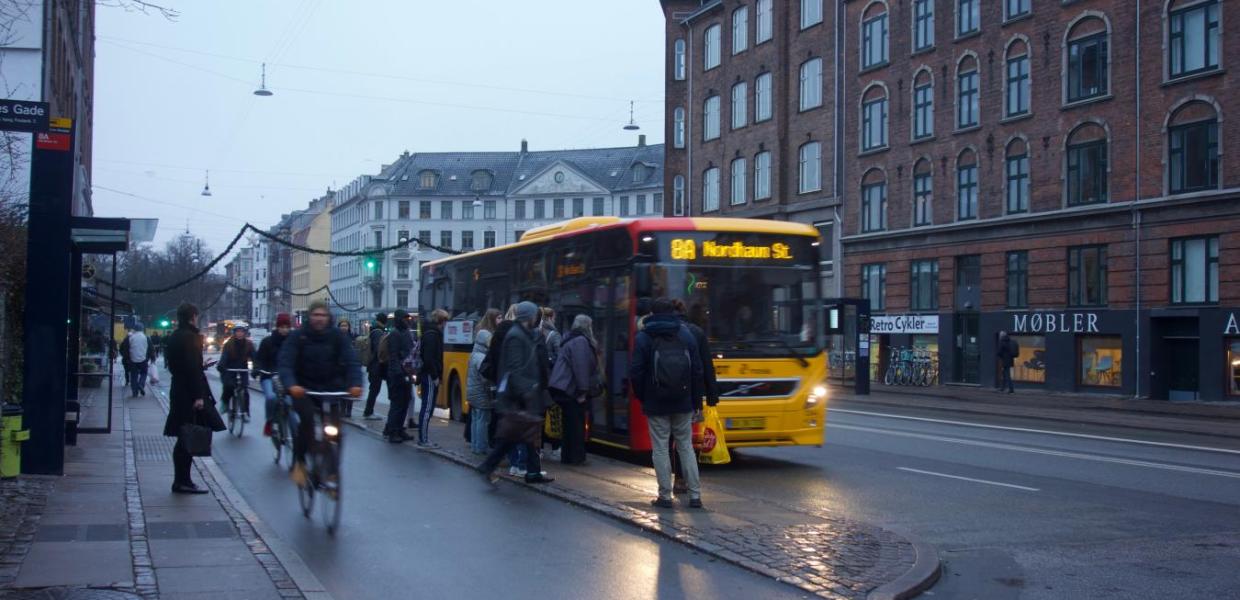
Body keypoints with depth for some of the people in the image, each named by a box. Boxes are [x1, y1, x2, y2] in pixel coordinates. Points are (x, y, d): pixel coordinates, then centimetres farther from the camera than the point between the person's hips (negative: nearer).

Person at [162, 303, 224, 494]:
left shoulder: (174, 337, 14)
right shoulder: (190, 337, -14)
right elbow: (193, 368, -20)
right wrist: (198, 396, -21)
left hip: (178, 390, 9)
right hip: (189, 393, -9)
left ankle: (182, 481, 15)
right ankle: (182, 481, -3)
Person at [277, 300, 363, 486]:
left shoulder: (338, 337, -3)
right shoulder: (298, 337, -8)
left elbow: (352, 361, -13)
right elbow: (285, 362, -18)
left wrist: (355, 384, -33)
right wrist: (291, 385, -37)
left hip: (330, 388, 2)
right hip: (303, 388, -2)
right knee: (307, 417, -27)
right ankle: (299, 462, -11)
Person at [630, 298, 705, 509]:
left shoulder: (643, 337, -4)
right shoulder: (686, 334, 4)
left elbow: (636, 373, -8)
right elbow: (697, 371, 3)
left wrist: (642, 397, 6)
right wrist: (696, 401, 8)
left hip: (656, 404, -3)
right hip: (683, 404, 3)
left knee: (660, 448, 4)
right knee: (686, 446, 10)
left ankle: (665, 496, 4)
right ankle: (695, 495, 7)